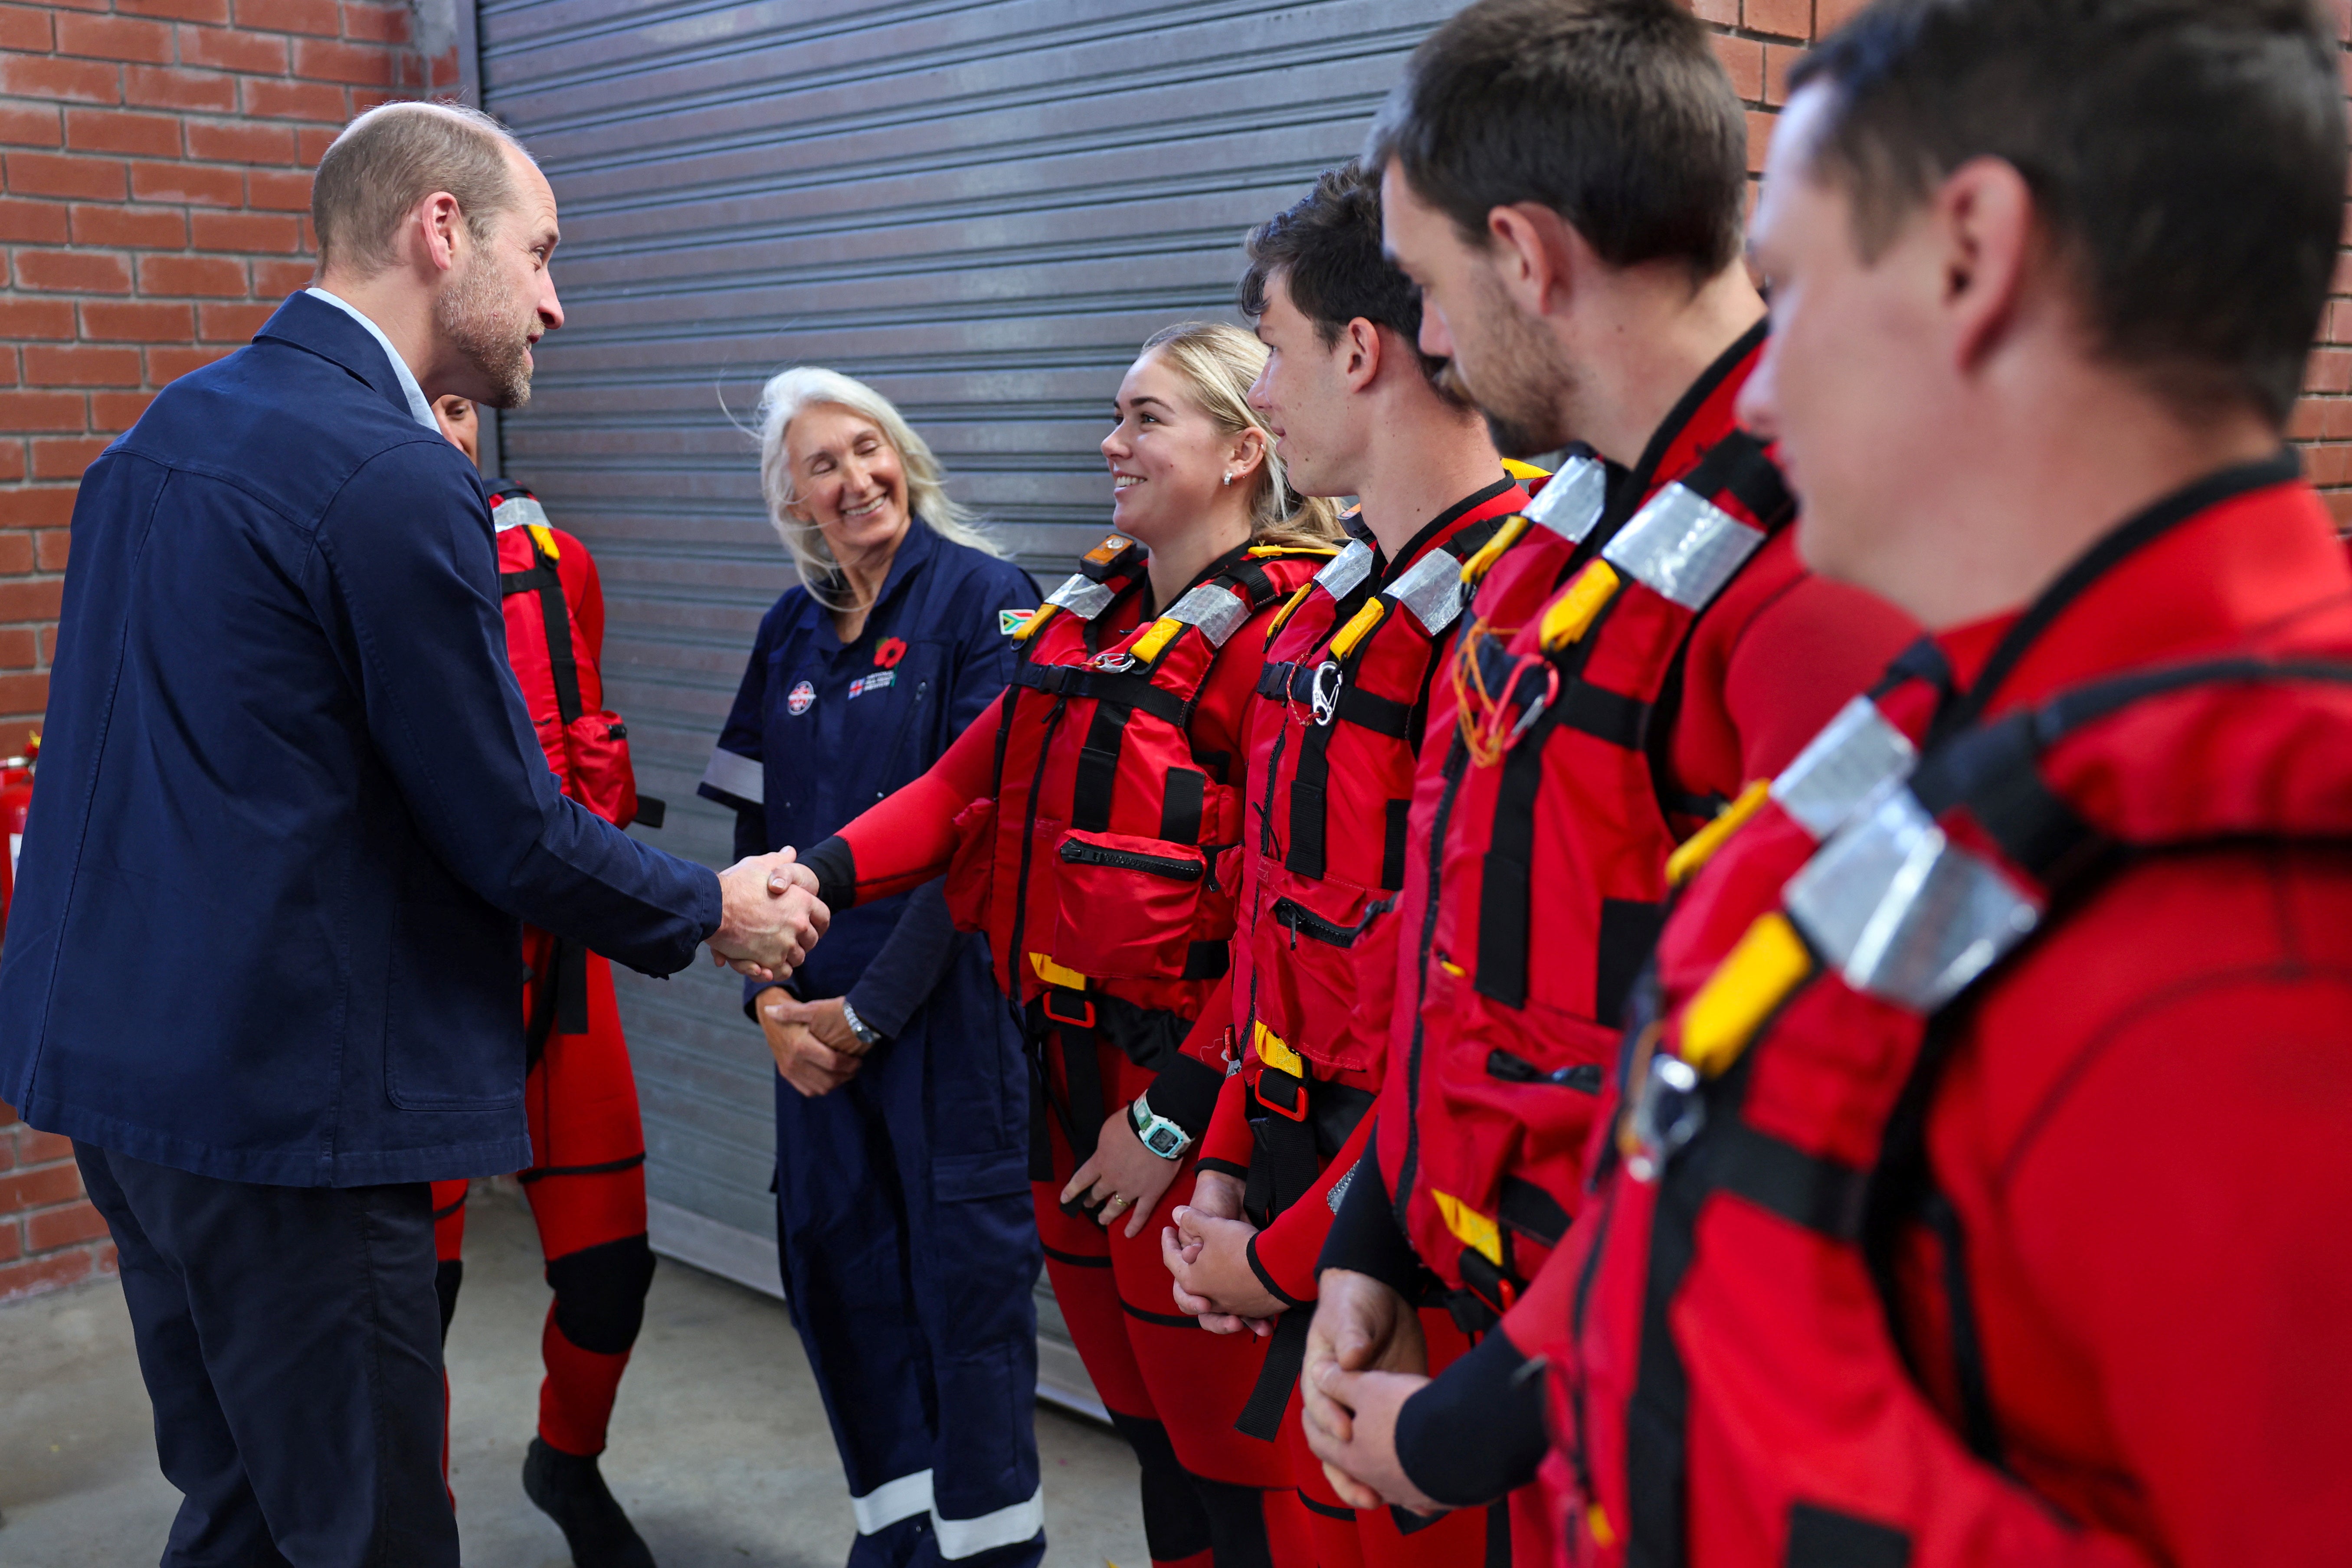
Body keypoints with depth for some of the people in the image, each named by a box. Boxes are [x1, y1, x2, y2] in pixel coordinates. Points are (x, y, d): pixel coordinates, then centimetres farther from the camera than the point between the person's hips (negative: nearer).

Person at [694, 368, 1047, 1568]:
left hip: (947, 1002, -6)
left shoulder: (985, 600, -7)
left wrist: (875, 1005, -12)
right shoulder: (789, 632, 11)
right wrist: (768, 996, -1)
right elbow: (758, 828, 12)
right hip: (816, 1019, 6)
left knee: (967, 1266, 1)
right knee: (836, 1260, 12)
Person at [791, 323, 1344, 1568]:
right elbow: (968, 782, 9)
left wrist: (1174, 1113, -18)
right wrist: (818, 876, -6)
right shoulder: (1090, 611, 12)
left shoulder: (1285, 630, -15)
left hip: (1189, 1089, -8)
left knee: (1227, 1443, 4)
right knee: (1148, 1418, 20)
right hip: (1065, 1069, 8)